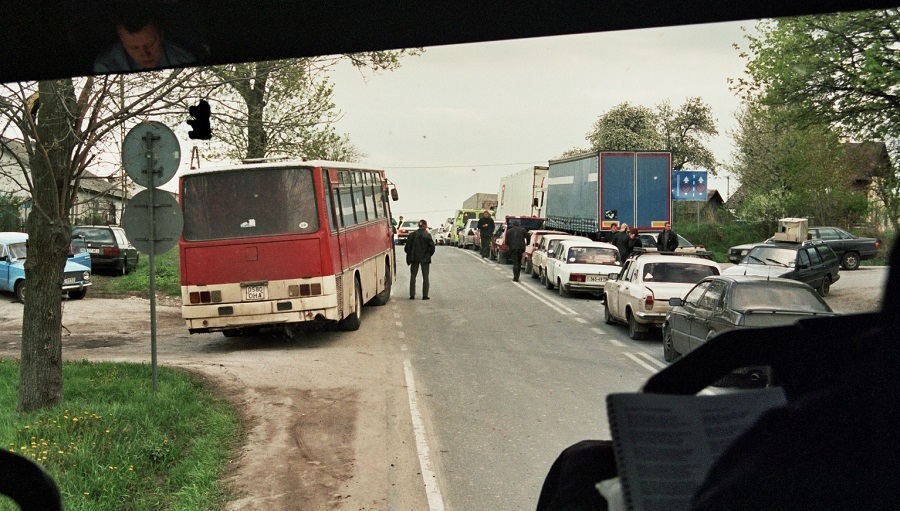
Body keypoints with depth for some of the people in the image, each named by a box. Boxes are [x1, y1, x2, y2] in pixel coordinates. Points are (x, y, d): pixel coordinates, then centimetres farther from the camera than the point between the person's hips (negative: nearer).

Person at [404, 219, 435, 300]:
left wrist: (409, 256, 14)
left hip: (414, 258, 2)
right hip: (425, 258, -2)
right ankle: (425, 295, 1)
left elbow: (407, 247, 1)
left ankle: (412, 295, 4)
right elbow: (432, 247, -12)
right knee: (425, 277, 6)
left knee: (413, 276, 9)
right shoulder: (427, 235, -9)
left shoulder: (412, 235, 1)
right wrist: (429, 254, 4)